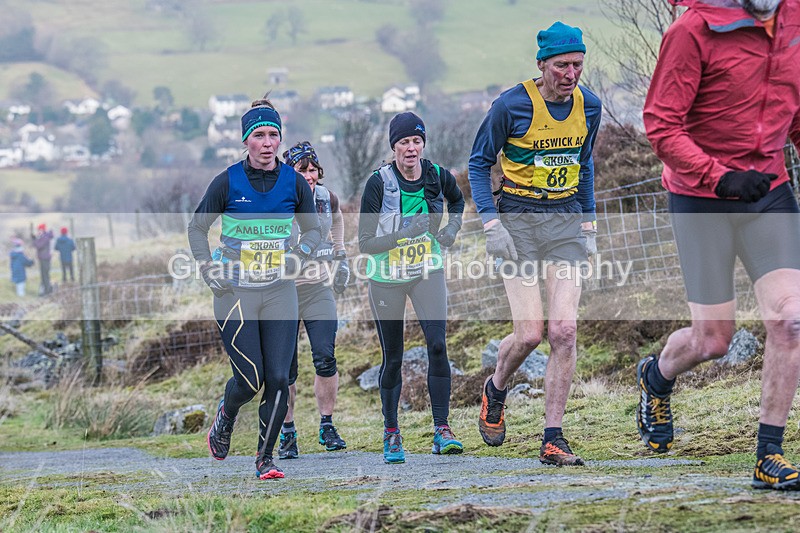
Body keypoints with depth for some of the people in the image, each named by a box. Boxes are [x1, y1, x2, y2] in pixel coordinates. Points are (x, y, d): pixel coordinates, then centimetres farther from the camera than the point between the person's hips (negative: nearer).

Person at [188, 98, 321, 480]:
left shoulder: (294, 182, 1)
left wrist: (299, 255, -4)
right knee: (250, 379, -6)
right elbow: (197, 228, 7)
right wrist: (209, 272, -4)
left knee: (278, 379, -7)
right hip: (235, 293, -2)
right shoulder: (228, 182, -5)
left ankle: (266, 457, 8)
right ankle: (226, 415, 29)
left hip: (279, 292, 2)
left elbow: (313, 230, 15)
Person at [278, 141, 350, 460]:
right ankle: (287, 435, 13)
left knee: (325, 358, -7)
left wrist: (340, 254, 19)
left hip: (318, 287, 3)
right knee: (285, 367, 0)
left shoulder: (327, 198, -1)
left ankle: (327, 428, 6)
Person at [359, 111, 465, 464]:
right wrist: (401, 235, -30)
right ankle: (391, 433, 20)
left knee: (437, 344, -15)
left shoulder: (437, 177, -6)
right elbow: (365, 243, -16)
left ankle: (441, 429, -12)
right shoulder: (378, 183, -16)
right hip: (386, 278, -2)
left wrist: (451, 229, 1)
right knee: (392, 357, 5)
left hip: (427, 273, 2)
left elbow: (457, 201, 19)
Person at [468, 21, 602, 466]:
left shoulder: (588, 105, 2)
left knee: (564, 330, -8)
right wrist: (492, 223, -10)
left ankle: (553, 439, -2)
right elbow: (480, 163, -1)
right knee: (530, 333, -9)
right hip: (517, 221, -4)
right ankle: (496, 390, 25)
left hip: (566, 221, 4)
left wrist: (589, 223, 14)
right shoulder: (512, 105, -11)